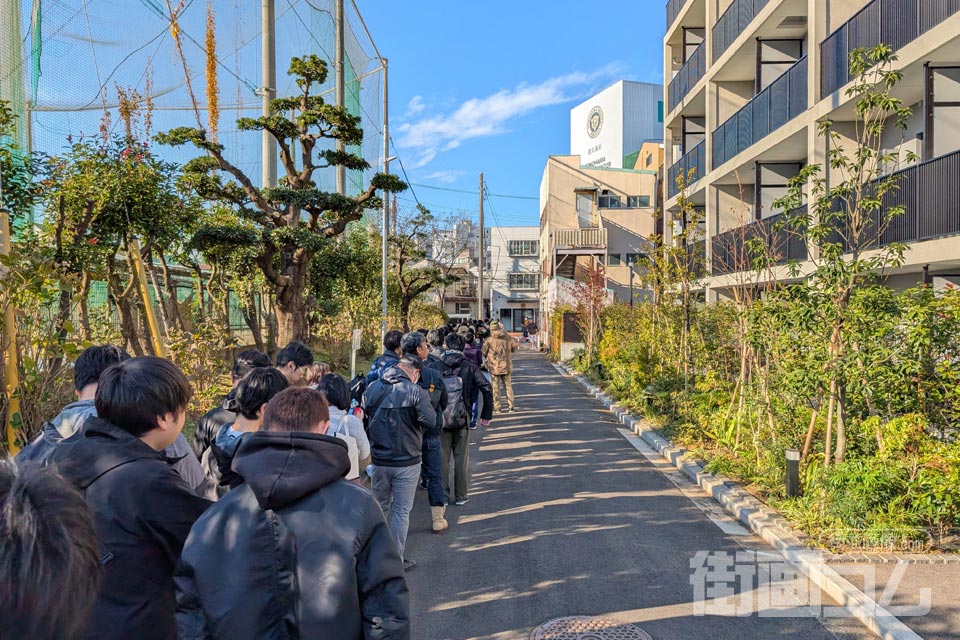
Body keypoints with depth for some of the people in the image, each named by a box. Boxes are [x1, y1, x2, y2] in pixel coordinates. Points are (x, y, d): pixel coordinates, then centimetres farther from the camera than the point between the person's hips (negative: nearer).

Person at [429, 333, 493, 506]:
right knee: (461, 458, 11)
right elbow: (486, 388, -7)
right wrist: (486, 414, 1)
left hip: (439, 418, 0)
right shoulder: (469, 367, -3)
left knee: (442, 458, 11)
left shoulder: (434, 367, -3)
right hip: (462, 419, 0)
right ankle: (461, 496, 18)